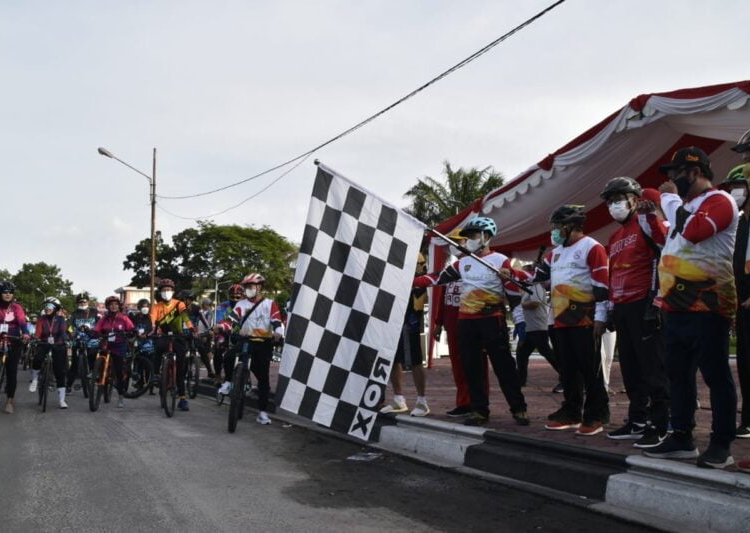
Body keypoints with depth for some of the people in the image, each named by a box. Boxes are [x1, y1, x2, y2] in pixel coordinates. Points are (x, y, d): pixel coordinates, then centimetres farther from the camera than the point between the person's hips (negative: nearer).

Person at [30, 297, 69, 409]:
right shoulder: (42, 320, 0)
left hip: (58, 346, 0)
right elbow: (38, 333, -12)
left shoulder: (60, 319, -3)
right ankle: (35, 380, -4)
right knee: (37, 358, -32)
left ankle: (61, 400, 3)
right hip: (44, 344, 1)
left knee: (60, 372, -3)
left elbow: (63, 330, -20)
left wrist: (64, 338, -42)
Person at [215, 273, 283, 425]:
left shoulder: (270, 304, 0)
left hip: (263, 344, -1)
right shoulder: (241, 304, 6)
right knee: (228, 357, -29)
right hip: (245, 341, 2)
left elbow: (276, 321, -11)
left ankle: (262, 412, 7)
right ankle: (229, 381, 0)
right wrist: (221, 326, -27)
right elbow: (231, 320, -6)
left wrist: (278, 332, -33)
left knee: (263, 378, 0)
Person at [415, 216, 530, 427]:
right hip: (466, 322, 5)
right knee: (471, 367, 6)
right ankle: (479, 410, 14)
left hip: (492, 320, -5)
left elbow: (514, 298, -4)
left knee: (503, 365, -4)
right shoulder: (462, 263, 11)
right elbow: (437, 278, 10)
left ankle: (519, 409, 5)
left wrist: (510, 278, -23)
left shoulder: (501, 261, -3)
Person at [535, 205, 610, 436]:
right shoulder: (556, 252, 19)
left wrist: (600, 318, -16)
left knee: (590, 369, -3)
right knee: (567, 369, 11)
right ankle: (571, 413, 19)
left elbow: (601, 286, -12)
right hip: (561, 321, 8)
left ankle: (596, 416, 4)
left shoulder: (592, 248, -7)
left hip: (585, 321, -8)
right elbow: (538, 274, 27)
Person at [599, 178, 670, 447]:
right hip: (622, 308, 9)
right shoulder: (614, 238, 21)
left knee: (653, 368, -6)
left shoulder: (647, 223, -4)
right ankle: (638, 421, 20)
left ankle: (660, 427, -2)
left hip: (644, 306, -8)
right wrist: (612, 308, 21)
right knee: (631, 369, 12)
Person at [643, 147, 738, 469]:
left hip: (707, 306, -9)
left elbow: (695, 231, -27)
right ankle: (682, 438, 18)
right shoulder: (685, 206, 21)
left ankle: (721, 445, 3)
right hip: (676, 306, 9)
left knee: (715, 375, -3)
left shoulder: (719, 201, -8)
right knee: (678, 374, 11)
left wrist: (672, 199, -13)